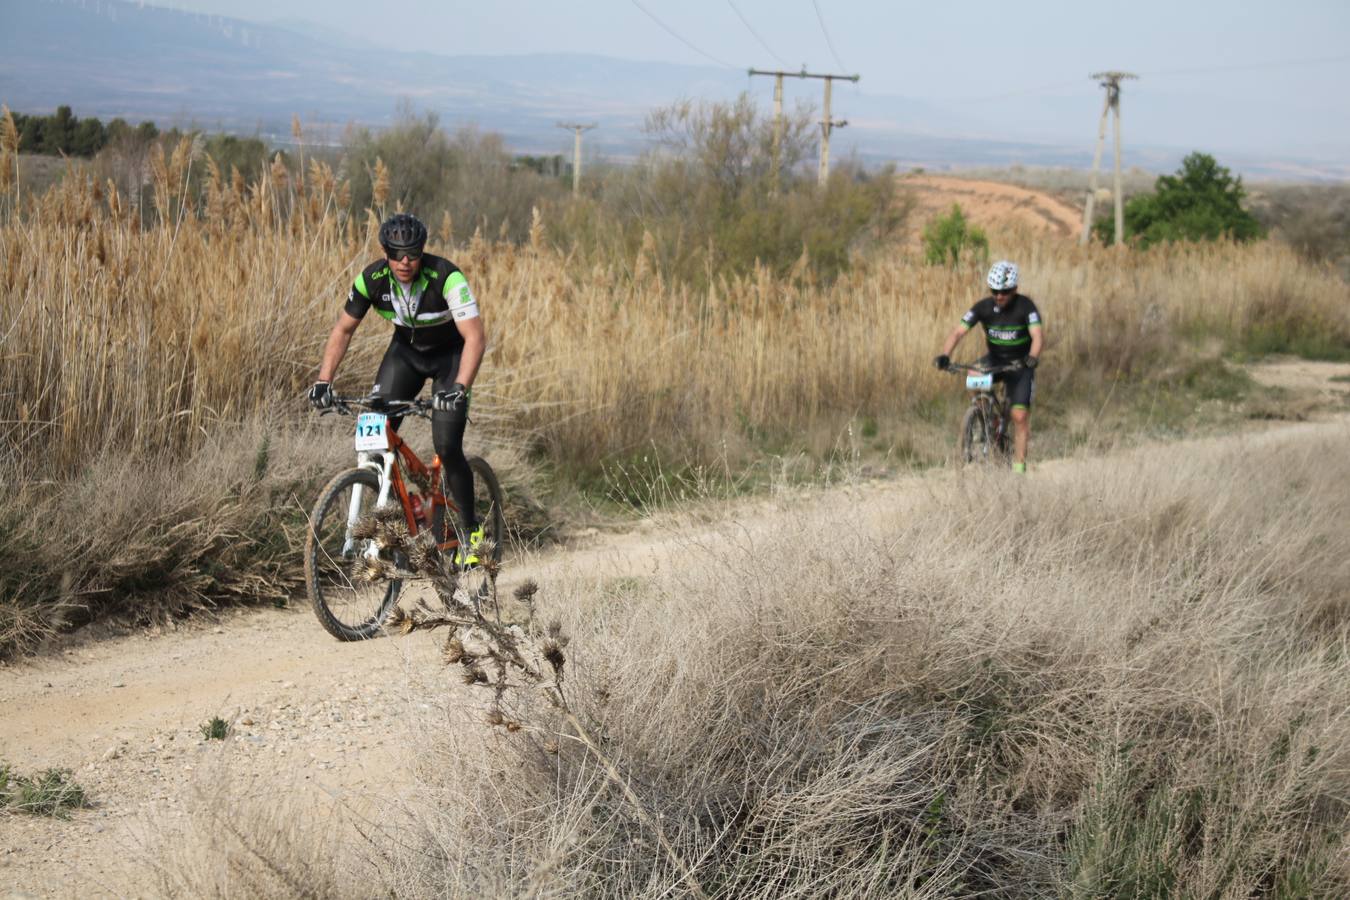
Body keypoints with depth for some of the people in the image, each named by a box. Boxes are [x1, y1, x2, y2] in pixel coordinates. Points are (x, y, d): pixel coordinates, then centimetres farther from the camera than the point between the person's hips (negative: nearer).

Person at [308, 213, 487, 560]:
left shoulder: (446, 277, -33)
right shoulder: (372, 279, -20)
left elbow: (475, 337, -37)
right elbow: (343, 329, -7)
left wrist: (459, 388, -51)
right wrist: (323, 382, -18)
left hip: (450, 354, -4)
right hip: (406, 350, 4)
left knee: (447, 449, -15)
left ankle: (470, 531, 3)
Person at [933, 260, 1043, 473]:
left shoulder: (1025, 306, -19)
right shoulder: (983, 307, -13)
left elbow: (1038, 335, -30)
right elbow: (959, 331, -20)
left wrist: (1032, 358, -51)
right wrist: (945, 355, -37)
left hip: (1020, 364, -3)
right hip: (995, 359, 3)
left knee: (1020, 416, -12)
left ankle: (1019, 464, -2)